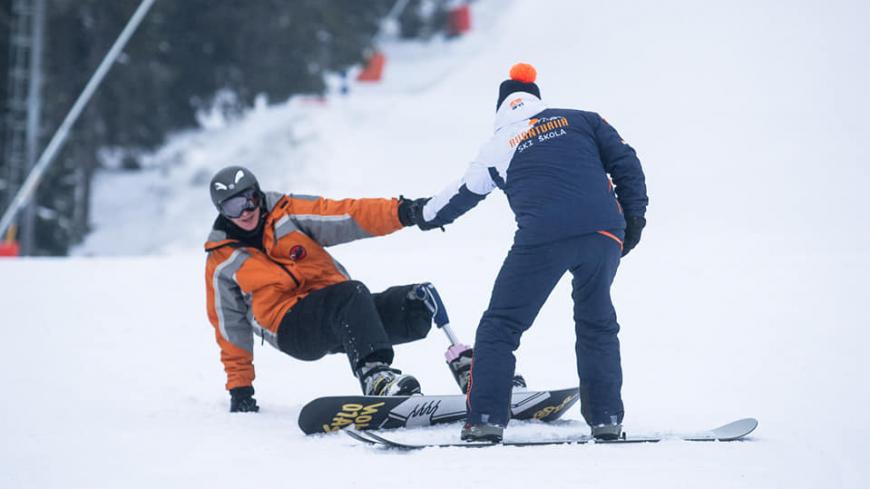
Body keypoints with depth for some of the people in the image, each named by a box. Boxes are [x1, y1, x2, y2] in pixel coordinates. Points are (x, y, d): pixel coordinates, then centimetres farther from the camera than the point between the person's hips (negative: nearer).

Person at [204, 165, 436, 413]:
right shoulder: (222, 261, 4)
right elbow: (229, 326, 11)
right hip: (292, 329, -5)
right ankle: (376, 376, -55)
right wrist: (239, 387, 12)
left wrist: (401, 211, -21)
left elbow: (350, 216, -4)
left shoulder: (290, 213, 6)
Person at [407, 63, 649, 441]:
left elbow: (462, 194, 33)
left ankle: (486, 420, 4)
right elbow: (625, 163, 10)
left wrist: (426, 216, 51)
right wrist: (634, 214, 13)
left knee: (501, 326, 11)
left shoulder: (498, 147, 19)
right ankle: (606, 418, 15)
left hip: (541, 239, -2)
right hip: (603, 232, 2)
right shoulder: (582, 120, 20)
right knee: (597, 323, 20)